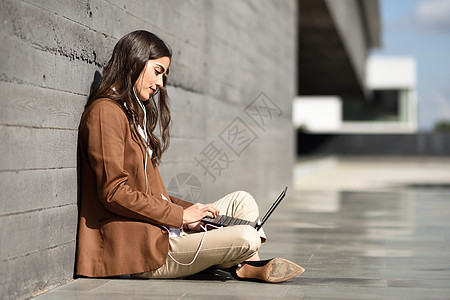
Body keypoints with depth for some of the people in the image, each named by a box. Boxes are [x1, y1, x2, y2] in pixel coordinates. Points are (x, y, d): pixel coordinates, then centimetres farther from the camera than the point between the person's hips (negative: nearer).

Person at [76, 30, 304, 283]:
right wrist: (180, 215, -14)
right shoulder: (105, 112, -10)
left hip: (161, 230, 11)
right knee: (246, 238, -22)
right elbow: (114, 192, -19)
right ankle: (246, 268, 10)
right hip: (142, 248, -11)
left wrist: (189, 209, 5)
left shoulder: (133, 114, 23)